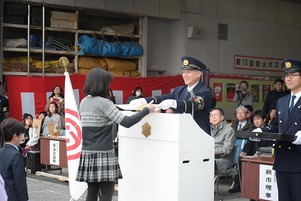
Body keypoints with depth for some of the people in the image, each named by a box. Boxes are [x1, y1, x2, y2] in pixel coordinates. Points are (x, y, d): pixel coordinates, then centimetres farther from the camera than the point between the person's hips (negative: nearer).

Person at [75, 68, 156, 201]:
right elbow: (126, 122, -16)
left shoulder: (84, 103, 9)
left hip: (87, 154, 8)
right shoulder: (104, 103, -14)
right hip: (103, 155, -7)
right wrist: (147, 110, -7)